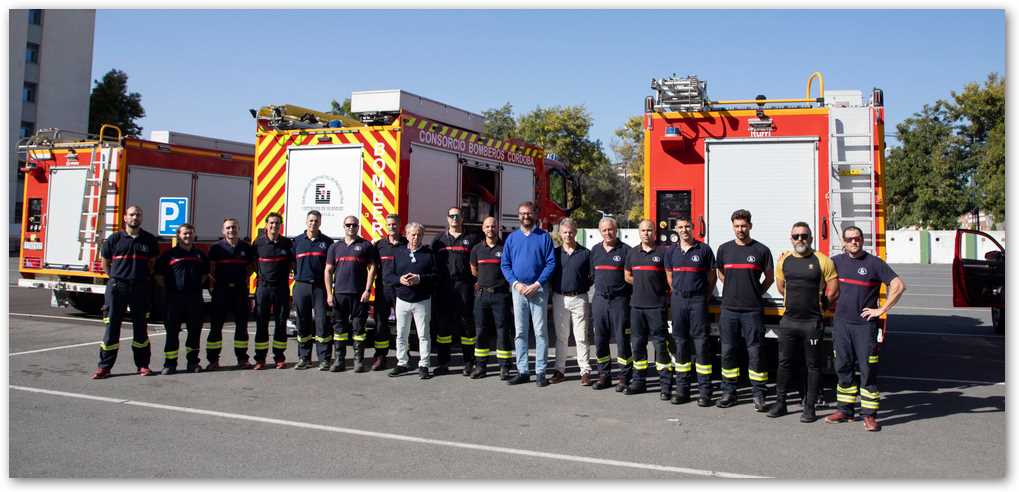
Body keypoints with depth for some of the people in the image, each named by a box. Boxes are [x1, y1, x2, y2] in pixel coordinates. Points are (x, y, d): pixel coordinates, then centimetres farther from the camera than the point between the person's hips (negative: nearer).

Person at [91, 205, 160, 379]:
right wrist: (115, 278, 7)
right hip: (117, 288, -1)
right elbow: (105, 262, 11)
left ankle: (142, 365, 15)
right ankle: (104, 367, 5)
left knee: (141, 327, 7)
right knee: (112, 326, 0)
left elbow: (153, 262, 16)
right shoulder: (114, 239, 2)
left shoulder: (149, 240, 6)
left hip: (141, 288, 1)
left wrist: (145, 278, 8)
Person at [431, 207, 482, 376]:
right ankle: (443, 362, 11)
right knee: (442, 323, 4)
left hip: (464, 286, -2)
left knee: (466, 323, 0)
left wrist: (477, 281, -4)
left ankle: (468, 363, 7)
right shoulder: (438, 240, 14)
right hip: (444, 287, 2)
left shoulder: (472, 239, 8)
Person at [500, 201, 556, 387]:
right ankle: (522, 371, 14)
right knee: (520, 332, 7)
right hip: (518, 289, 3)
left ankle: (541, 372, 3)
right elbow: (505, 264, 9)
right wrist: (515, 283, -7)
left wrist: (537, 284, -13)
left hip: (538, 289, -3)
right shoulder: (512, 238, 11)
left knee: (540, 332, -2)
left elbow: (551, 263, -4)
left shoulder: (544, 237, 2)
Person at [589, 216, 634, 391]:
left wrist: (631, 297, -7)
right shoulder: (595, 250, 12)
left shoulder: (625, 250, -2)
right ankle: (604, 375, 19)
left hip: (620, 300, -5)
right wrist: (599, 290, 13)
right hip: (599, 300, 5)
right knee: (600, 340, 8)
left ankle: (624, 377, 7)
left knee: (622, 340, -1)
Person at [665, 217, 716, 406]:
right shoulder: (671, 251, 9)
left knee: (701, 344, -5)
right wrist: (679, 294, 14)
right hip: (678, 301, 4)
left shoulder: (704, 250, 0)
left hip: (698, 301, -3)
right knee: (680, 344, 6)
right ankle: (682, 388, 13)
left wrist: (704, 298, 5)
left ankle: (704, 391, -1)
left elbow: (711, 277, 4)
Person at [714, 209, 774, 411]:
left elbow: (769, 277, 10)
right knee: (728, 351, 6)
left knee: (755, 352, 0)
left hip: (752, 311, -2)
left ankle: (758, 395, 7)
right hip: (729, 309, 3)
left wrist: (755, 293, 8)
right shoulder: (724, 249, 7)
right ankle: (728, 392, 15)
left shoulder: (761, 250, 0)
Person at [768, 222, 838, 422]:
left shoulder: (822, 261, -6)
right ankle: (780, 403, 18)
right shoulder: (783, 261, 6)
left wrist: (816, 304, 7)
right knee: (784, 362, 9)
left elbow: (833, 291, -2)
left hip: (812, 322, -4)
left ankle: (810, 408, 12)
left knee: (813, 365, 4)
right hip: (789, 321, 4)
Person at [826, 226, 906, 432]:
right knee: (843, 368, 10)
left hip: (865, 324, -4)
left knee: (867, 370, -3)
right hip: (841, 324, 4)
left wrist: (882, 309, -10)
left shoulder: (874, 263, -4)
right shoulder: (837, 261, 8)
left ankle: (869, 415, 3)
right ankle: (845, 410, 21)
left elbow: (899, 285, -8)